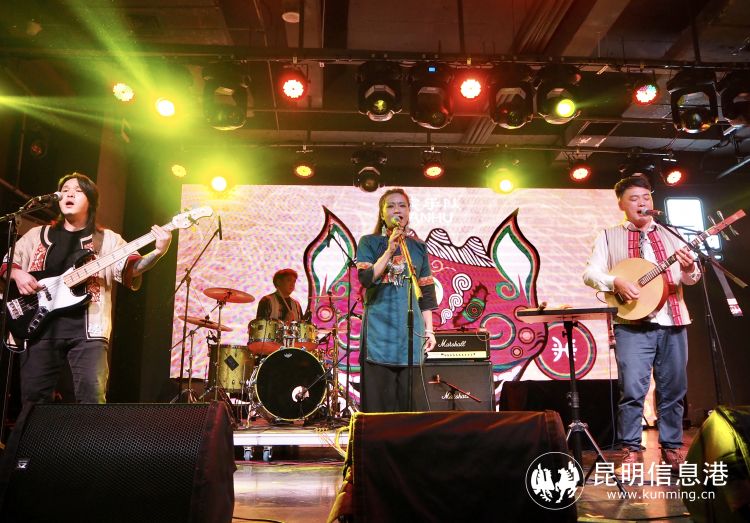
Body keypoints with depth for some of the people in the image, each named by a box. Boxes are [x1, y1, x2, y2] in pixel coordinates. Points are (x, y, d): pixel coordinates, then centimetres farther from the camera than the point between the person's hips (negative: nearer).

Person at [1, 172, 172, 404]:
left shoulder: (107, 239, 10)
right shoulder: (37, 235, 18)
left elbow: (130, 268, -2)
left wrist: (158, 252, -21)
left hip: (87, 328, -2)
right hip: (40, 326, 3)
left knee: (92, 396, -12)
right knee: (33, 397, 5)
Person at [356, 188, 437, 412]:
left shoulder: (418, 246, 13)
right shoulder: (369, 242, 5)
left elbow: (426, 293, 14)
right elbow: (366, 279, -10)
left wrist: (429, 329, 9)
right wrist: (389, 251, -14)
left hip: (410, 329, 3)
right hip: (379, 328, -3)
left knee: (408, 397, 4)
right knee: (379, 395, -3)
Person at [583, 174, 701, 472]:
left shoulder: (670, 236, 17)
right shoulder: (609, 237, 8)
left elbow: (692, 277, 13)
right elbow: (590, 273, -1)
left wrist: (689, 269, -10)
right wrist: (616, 283, -19)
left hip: (673, 322, 4)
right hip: (633, 323, -3)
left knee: (674, 388, 9)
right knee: (633, 388, -10)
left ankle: (672, 447, 23)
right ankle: (631, 450, 2)